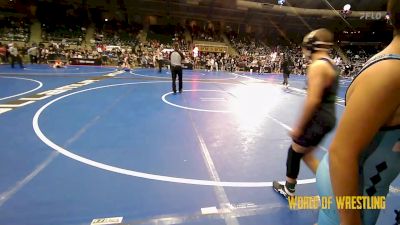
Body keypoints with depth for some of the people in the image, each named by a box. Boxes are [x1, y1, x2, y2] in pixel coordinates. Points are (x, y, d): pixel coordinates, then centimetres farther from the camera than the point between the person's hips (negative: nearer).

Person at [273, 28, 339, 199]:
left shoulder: (317, 66, -19)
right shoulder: (330, 64, 12)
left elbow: (313, 100, -25)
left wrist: (299, 126, -18)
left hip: (318, 119, -9)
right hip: (327, 118, 9)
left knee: (294, 152, 10)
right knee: (305, 153, 22)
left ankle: (288, 190, 30)